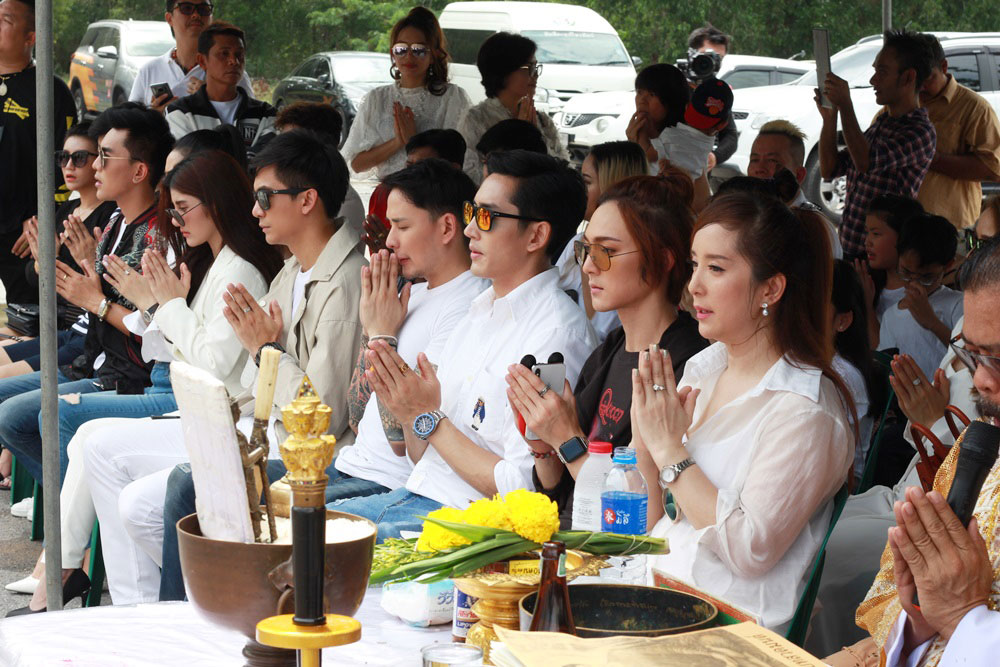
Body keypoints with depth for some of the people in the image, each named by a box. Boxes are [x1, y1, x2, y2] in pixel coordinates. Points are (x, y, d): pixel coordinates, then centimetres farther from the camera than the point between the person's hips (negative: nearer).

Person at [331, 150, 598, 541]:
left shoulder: (557, 334, -14)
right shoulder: (479, 314, 15)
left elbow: (523, 490, -19)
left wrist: (429, 418, -12)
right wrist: (406, 410, -2)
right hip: (417, 495, 9)